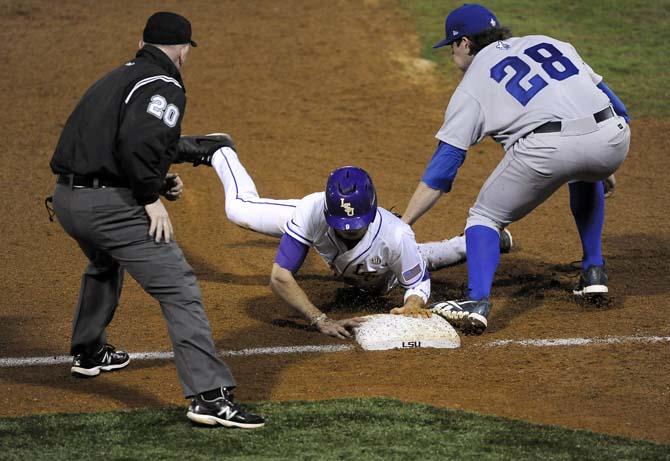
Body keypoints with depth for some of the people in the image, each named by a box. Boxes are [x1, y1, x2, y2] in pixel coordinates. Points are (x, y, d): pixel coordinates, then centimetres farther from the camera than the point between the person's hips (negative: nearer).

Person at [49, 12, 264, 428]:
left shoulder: (118, 78, 22)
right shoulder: (163, 86, -7)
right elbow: (138, 140, -25)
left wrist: (160, 180, 20)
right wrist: (152, 197, -15)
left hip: (67, 198, 10)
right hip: (111, 204, -9)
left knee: (105, 265, 38)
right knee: (179, 289, -11)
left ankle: (89, 354, 54)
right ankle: (209, 394, -21)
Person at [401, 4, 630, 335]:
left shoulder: (473, 83, 17)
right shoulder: (550, 43, 30)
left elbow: (443, 166, 12)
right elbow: (618, 108, 28)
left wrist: (402, 224, 15)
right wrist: (604, 165, 40)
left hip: (548, 146, -5)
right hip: (613, 139, 5)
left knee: (485, 217, 14)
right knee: (584, 177, 39)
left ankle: (478, 301, -8)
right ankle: (593, 271, 31)